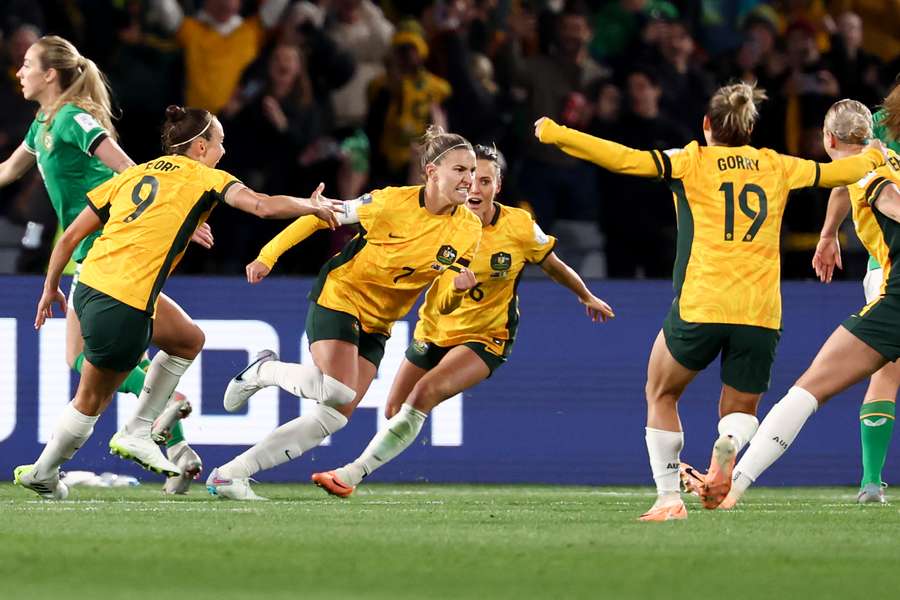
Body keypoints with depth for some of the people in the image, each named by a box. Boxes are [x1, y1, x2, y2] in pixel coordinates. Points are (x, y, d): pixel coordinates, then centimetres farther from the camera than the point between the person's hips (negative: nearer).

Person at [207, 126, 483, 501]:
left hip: (376, 325, 6)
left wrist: (456, 289, -26)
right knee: (337, 392, -28)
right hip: (339, 297, -6)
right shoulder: (393, 202, -18)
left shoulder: (469, 229, -5)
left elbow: (440, 304, -2)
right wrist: (268, 256, -10)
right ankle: (264, 372, 3)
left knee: (335, 416, -3)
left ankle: (230, 474, 2)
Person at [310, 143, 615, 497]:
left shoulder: (520, 227, -13)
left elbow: (552, 265, 5)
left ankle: (352, 474, -26)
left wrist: (587, 297, 19)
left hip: (486, 338, -3)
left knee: (425, 392, -26)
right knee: (394, 411, 7)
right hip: (434, 330, 3)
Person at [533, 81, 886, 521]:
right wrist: (875, 157, 48)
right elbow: (836, 171, 27)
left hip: (699, 307, -2)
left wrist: (556, 134, -2)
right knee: (740, 409, 18)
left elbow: (624, 159, -7)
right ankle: (728, 444, -19)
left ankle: (669, 497, 8)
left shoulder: (690, 162, 4)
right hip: (761, 314, 2)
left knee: (661, 395, 20)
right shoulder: (776, 166, 13)